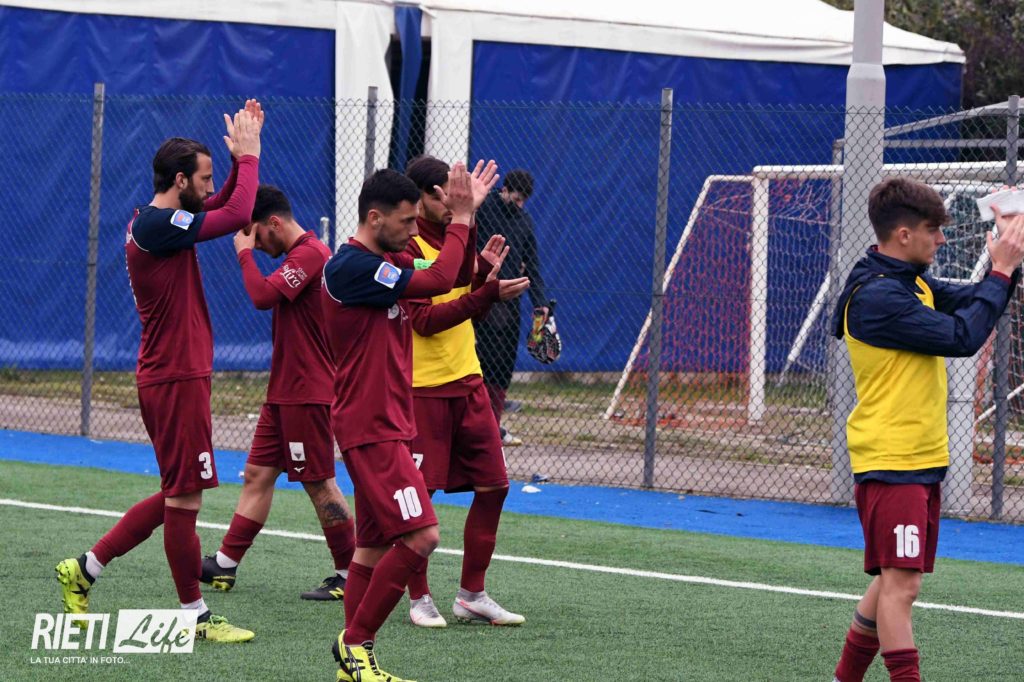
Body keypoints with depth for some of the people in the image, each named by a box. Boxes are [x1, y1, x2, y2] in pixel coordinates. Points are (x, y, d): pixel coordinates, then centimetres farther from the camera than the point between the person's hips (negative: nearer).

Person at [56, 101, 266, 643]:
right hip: (176, 380, -10)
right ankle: (195, 615, 6)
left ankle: (83, 571, 21)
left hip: (172, 378, 10)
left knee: (177, 496, 16)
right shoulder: (156, 226, -18)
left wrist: (242, 157, 11)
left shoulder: (155, 221, 12)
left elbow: (224, 206, 25)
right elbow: (237, 214, -23)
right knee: (184, 498, -2)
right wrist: (248, 154, -11)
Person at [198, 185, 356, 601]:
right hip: (284, 391, 10)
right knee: (258, 474, 10)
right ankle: (225, 564, 12)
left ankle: (350, 576, 3)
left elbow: (263, 296, -25)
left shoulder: (309, 254, -16)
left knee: (319, 484, -4)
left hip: (308, 393, -10)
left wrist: (245, 253, -14)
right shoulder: (299, 255, 16)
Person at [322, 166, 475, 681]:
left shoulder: (385, 265, 14)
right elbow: (439, 281, -21)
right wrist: (461, 216, -12)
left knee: (375, 543, 10)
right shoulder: (351, 267, -17)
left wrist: (463, 214, 4)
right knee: (420, 535, -15)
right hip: (371, 429, -10)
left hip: (386, 425, 10)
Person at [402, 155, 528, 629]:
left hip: (467, 381, 8)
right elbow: (424, 319, -21)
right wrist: (487, 293, -27)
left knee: (494, 486, 5)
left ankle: (472, 595, 14)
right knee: (417, 494, -2)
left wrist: (486, 272, 0)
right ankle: (419, 599, 11)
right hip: (422, 389, -8)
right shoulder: (404, 247, -12)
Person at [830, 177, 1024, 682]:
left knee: (894, 581, 15)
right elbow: (962, 337, -23)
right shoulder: (877, 296, -19)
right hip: (890, 465, -10)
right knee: (900, 583, -13)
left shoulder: (911, 284, 13)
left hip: (922, 461, 10)